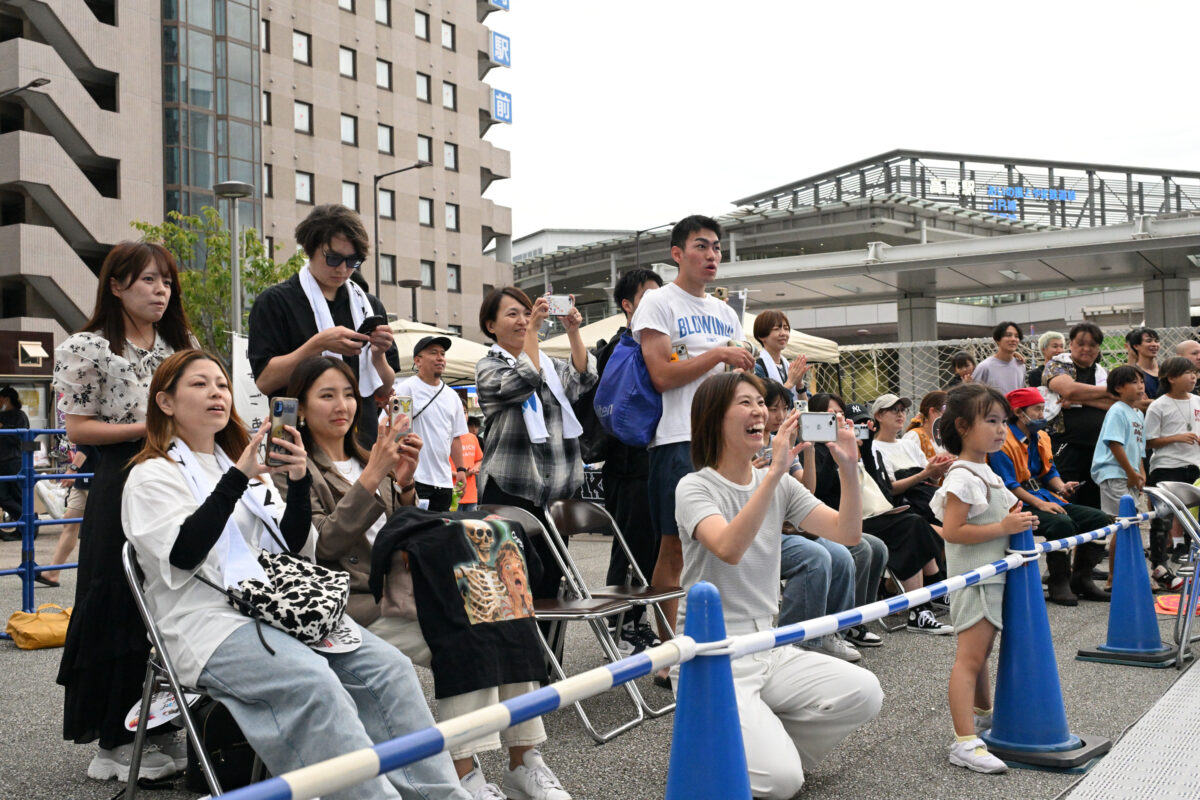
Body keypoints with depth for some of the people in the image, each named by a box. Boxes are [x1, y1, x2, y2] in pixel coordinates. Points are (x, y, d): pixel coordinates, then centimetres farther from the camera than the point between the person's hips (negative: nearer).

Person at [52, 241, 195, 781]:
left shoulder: (182, 345, 14)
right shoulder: (87, 349, -2)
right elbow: (78, 429, -5)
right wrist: (147, 429, -14)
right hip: (122, 489, -5)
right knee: (120, 612, -1)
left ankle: (165, 730, 17)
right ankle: (114, 743, 10)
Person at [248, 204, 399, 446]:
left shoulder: (370, 306, 14)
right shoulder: (275, 302, 1)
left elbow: (384, 391, 13)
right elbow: (264, 381, -9)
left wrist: (378, 354, -6)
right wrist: (318, 344, -17)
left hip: (362, 439, 4)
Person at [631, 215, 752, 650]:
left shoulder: (726, 313, 20)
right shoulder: (658, 302, -1)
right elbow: (662, 375, -12)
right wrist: (719, 355, -9)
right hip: (680, 439, -6)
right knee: (674, 548, -5)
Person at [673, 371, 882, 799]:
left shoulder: (781, 486, 8)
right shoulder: (695, 488, -11)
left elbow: (847, 534, -2)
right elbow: (730, 548, -31)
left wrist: (848, 468, -16)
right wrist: (774, 472, -35)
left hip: (771, 648, 6)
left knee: (864, 693, -17)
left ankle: (764, 744, 5)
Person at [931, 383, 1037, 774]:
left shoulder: (984, 472, 15)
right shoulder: (962, 477, -17)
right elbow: (952, 531, -23)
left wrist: (1017, 521, 12)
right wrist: (1003, 527, -21)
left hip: (993, 577, 10)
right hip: (974, 579, -10)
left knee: (980, 652, 22)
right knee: (970, 657, -12)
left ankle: (982, 714, 38)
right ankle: (965, 743, -14)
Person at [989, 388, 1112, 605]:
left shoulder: (1041, 437, 16)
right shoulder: (1003, 442, -13)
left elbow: (1050, 472, 21)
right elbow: (1008, 485, -17)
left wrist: (1062, 487, -2)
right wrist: (1040, 504, -22)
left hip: (1045, 498, 9)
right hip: (1020, 505, -9)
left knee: (1099, 518, -1)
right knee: (1062, 523, -34)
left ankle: (1080, 577, 9)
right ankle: (1058, 583, -15)